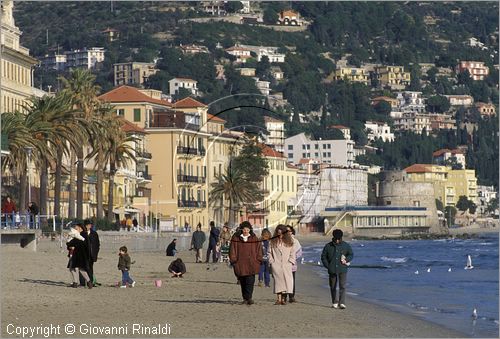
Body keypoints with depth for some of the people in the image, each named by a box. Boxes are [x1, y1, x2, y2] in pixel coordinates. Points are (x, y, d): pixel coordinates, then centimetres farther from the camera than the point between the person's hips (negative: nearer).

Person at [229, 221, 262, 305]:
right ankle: (245, 298, 16)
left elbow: (259, 249, 10)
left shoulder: (254, 238, 7)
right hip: (240, 264, 1)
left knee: (250, 281, -13)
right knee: (242, 282, 7)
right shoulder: (236, 238, 5)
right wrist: (233, 260, -1)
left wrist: (258, 260, 3)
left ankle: (248, 297, -16)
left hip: (251, 263, -1)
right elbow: (232, 250, 7)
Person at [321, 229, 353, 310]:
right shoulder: (328, 246, 4)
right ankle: (335, 302, 20)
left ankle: (342, 303, -13)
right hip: (332, 270, 1)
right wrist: (327, 266, -2)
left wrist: (346, 260, -7)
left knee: (342, 286, -11)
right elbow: (323, 257, 10)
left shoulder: (346, 245, 4)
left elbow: (351, 254, 13)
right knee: (333, 287, 8)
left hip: (343, 270, -1)